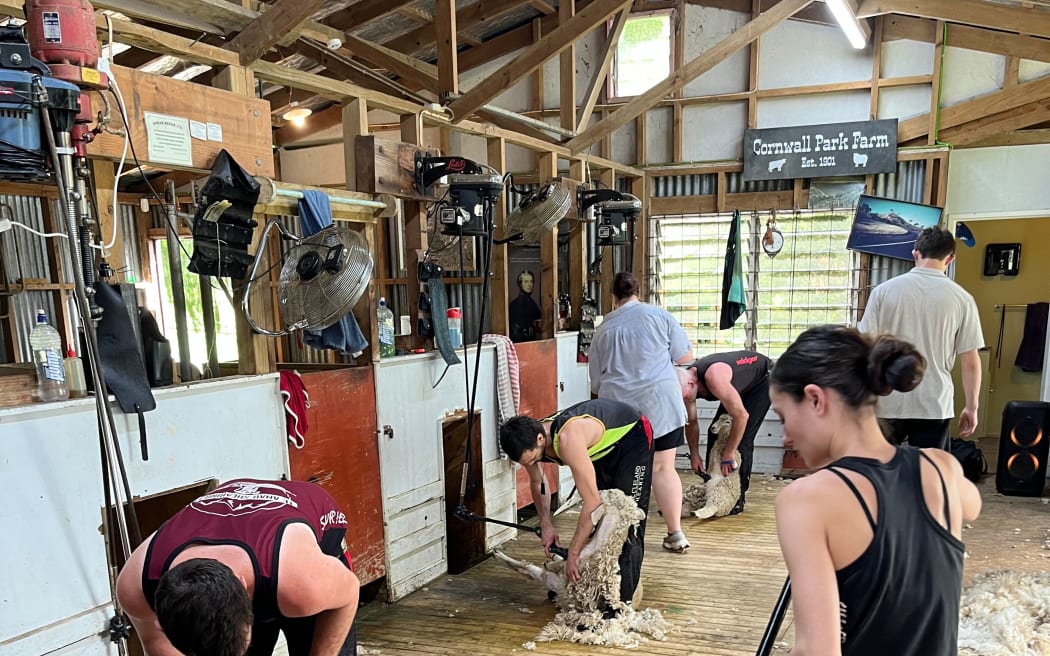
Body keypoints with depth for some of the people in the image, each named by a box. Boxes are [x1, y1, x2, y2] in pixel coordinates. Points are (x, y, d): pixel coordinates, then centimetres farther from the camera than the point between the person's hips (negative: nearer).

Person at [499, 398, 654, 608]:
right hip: (605, 446, 7)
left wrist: (573, 553, -31)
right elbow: (537, 482, 4)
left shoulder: (568, 440, -42)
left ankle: (622, 599, -4)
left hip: (632, 435, -7)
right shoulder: (529, 441, -18)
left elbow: (592, 502, -39)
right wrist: (546, 524, -6)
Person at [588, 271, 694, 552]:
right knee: (663, 468, 7)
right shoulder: (658, 315, -1)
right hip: (659, 404, -1)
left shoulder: (603, 330, 8)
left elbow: (596, 383, 14)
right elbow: (686, 355, 5)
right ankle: (675, 533, 10)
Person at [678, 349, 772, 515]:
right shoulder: (686, 383, -17)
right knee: (715, 432, 1)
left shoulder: (713, 377, -42)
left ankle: (737, 498, -6)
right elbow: (691, 422, -3)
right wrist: (694, 455, -6)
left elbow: (741, 415, -37)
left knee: (743, 438, -15)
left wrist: (728, 454, -29)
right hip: (742, 385, 8)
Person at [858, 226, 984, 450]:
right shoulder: (961, 298, -3)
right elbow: (971, 361, -1)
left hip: (888, 402, 0)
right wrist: (971, 407, 10)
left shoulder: (884, 290, -4)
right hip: (934, 404, 0)